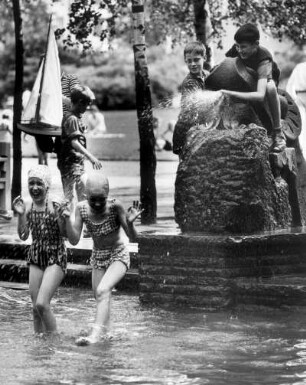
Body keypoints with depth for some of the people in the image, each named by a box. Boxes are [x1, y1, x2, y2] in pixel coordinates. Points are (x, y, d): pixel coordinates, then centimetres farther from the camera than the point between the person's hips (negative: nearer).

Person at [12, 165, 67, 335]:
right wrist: (20, 214, -11)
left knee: (42, 304, -16)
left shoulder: (55, 207, -15)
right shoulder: (28, 207, -1)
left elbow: (65, 234, -14)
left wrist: (59, 215, -29)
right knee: (36, 307, 7)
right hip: (36, 257, 5)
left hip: (56, 259, -5)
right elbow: (23, 236, 1)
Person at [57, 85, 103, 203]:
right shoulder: (72, 119, -16)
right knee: (69, 197, -6)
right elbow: (74, 142, -26)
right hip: (70, 162, -10)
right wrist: (91, 157, -32)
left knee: (83, 194, 13)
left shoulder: (78, 117, 13)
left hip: (79, 162, 10)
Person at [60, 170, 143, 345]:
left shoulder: (115, 206, -23)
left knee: (103, 291, -25)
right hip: (97, 257, 5)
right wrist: (68, 219, -28)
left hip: (119, 256, -5)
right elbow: (74, 240, -12)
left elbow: (133, 237, -17)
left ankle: (96, 334, -31)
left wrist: (130, 223, -39)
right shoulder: (81, 209, -14)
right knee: (100, 297, 16)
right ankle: (104, 330, 41)